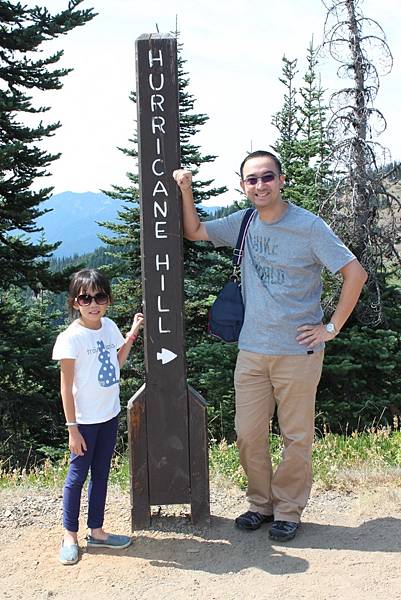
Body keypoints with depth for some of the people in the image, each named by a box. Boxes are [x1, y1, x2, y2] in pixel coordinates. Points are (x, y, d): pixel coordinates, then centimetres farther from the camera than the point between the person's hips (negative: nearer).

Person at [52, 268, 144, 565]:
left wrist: (132, 334, 7)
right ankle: (70, 536, 24)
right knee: (78, 475, 8)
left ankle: (96, 531, 29)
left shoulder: (109, 327, 0)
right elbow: (66, 387, -15)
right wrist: (72, 429, -15)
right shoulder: (71, 337, -18)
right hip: (85, 420, -6)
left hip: (110, 415, 6)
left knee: (101, 474, 15)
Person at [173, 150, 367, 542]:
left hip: (298, 352, -4)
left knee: (296, 437, 9)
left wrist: (332, 327, -10)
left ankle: (288, 510, 27)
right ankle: (260, 503, 31)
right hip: (251, 351, 5)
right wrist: (185, 191, 2)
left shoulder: (308, 226, -11)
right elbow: (194, 231, 16)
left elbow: (355, 273, -11)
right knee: (248, 434, 10)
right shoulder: (243, 223, 5)